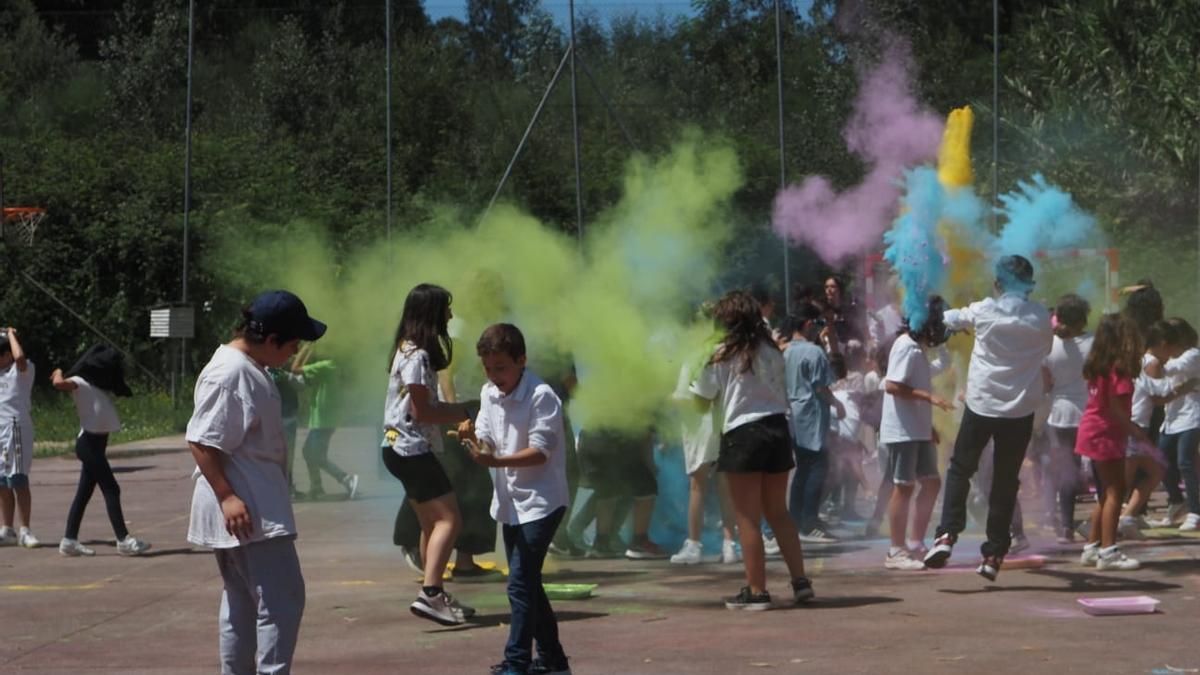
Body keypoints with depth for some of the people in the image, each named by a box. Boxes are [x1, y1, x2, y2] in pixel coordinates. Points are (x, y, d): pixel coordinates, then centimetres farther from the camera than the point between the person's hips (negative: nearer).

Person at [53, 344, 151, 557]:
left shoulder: (100, 385, 20)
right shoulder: (80, 382, -8)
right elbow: (59, 384, -24)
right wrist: (59, 374, -4)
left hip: (97, 442, 9)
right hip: (89, 442, -9)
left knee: (84, 492, 10)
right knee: (111, 490, -9)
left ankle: (69, 540, 13)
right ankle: (123, 540, -8)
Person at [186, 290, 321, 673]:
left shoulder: (251, 368, 15)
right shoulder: (229, 373, -18)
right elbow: (201, 441, -21)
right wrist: (226, 496, -24)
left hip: (259, 506, 11)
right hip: (244, 512, -11)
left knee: (242, 600, 16)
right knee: (282, 598, -11)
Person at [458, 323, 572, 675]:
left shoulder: (541, 396, -17)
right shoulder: (489, 393, 6)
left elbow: (540, 452, -21)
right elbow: (487, 444, 7)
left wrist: (495, 460, -32)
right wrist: (472, 438, -15)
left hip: (539, 502, -8)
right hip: (509, 501, 8)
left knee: (520, 583, -13)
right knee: (527, 582, 15)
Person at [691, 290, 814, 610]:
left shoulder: (722, 355, -4)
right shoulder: (772, 351, 9)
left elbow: (703, 401, 2)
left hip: (742, 433, -5)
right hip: (777, 428, 5)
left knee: (748, 518, 1)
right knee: (778, 512, 16)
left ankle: (756, 591, 3)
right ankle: (800, 580, 12)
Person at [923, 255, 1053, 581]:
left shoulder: (984, 310, -4)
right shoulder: (1041, 317, 0)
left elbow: (953, 319, 14)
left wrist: (938, 314, 37)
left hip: (982, 403, -1)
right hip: (1020, 408, 1)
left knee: (960, 469, 12)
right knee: (1006, 481, 9)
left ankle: (947, 535, -5)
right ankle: (994, 554, 9)